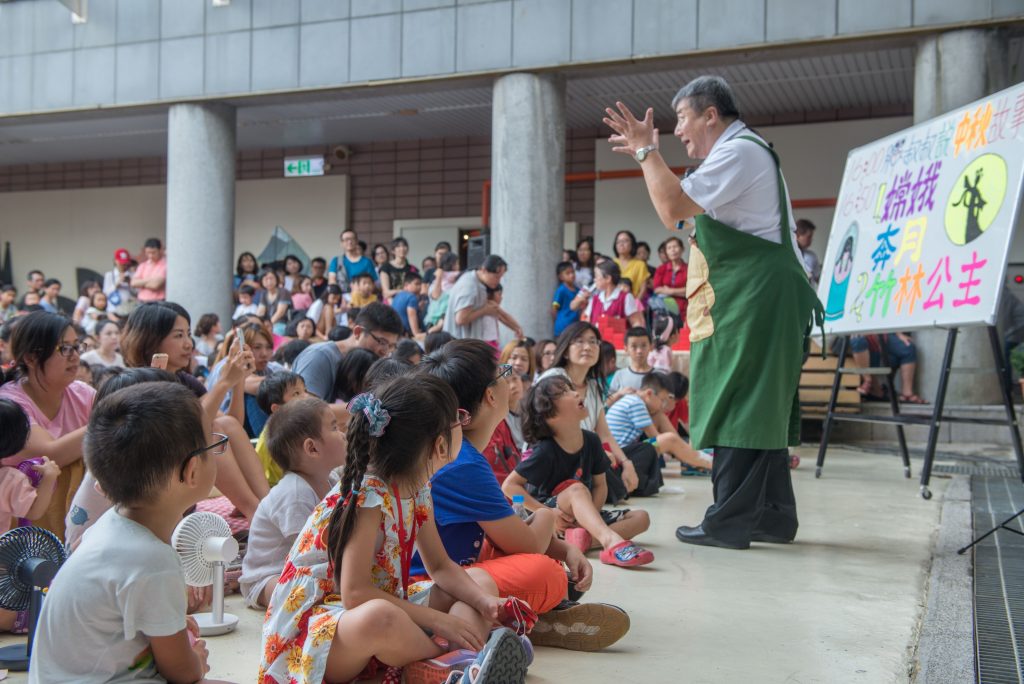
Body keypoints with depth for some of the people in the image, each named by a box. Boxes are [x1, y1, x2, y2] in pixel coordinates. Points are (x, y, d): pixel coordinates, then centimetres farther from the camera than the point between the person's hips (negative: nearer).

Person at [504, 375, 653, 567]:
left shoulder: (591, 441, -2)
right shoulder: (545, 450, -16)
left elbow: (600, 485, 4)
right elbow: (509, 485, -15)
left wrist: (590, 514, -15)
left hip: (580, 517, 7)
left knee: (641, 517, -9)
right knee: (577, 488, -35)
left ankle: (583, 539, -34)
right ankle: (611, 541, -57)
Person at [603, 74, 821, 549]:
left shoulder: (739, 152, -11)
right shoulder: (744, 152, 23)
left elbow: (673, 208, -21)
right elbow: (677, 214, 26)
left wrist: (646, 150, -9)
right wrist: (645, 155, 22)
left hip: (752, 298, -11)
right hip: (758, 297, 11)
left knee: (737, 405, -9)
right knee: (763, 409, 12)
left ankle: (729, 522, -5)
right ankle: (773, 516, 19)